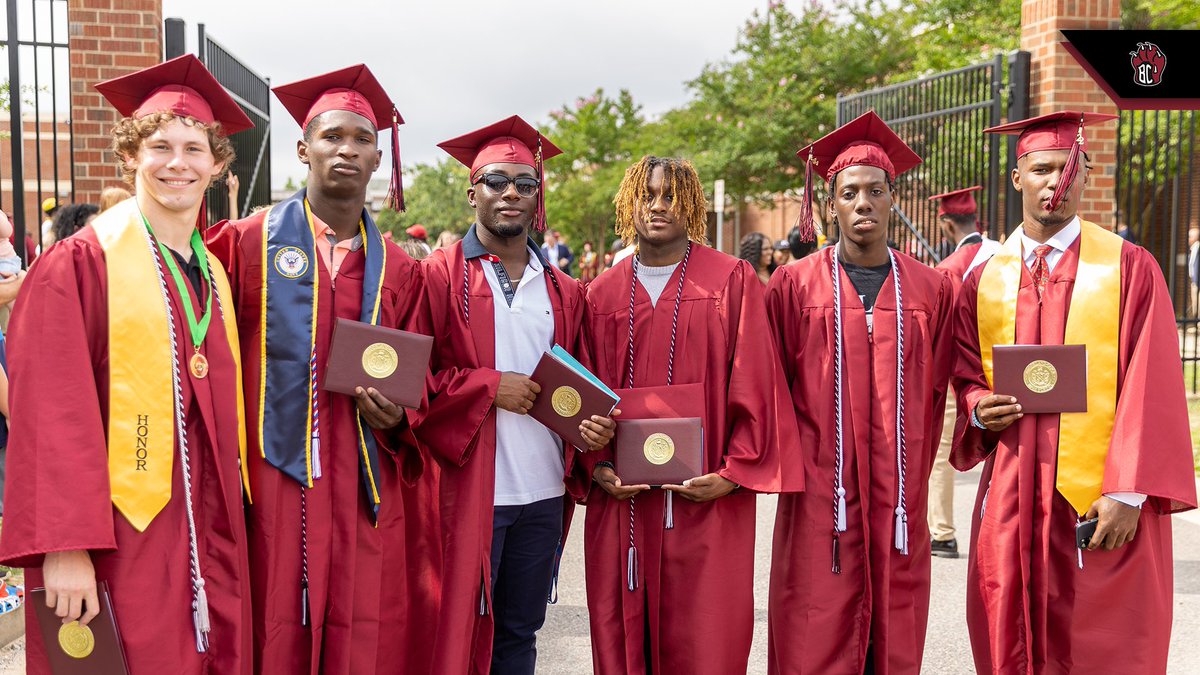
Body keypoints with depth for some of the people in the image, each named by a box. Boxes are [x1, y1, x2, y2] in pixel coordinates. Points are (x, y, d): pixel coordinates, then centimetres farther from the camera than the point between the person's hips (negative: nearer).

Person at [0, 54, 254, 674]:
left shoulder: (214, 274, 12)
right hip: (124, 544, -6)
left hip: (210, 540, 6)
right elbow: (51, 416, -13)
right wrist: (65, 547, -19)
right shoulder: (81, 264, -7)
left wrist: (232, 522, 11)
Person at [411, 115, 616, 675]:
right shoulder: (439, 276, -2)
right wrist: (489, 386, -15)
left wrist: (590, 424, -5)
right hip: (467, 490, -4)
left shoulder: (563, 292, 11)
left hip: (543, 493, 5)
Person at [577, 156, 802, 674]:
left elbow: (755, 384, -2)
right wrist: (596, 466, -3)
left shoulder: (731, 281, 2)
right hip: (622, 498, 3)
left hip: (707, 500, -2)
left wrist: (734, 472, -10)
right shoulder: (603, 294, 10)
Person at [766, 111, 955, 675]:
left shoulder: (932, 290, 7)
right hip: (819, 502, -2)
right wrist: (794, 469, 0)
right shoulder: (794, 285, 1)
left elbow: (935, 394, 9)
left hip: (900, 504, 2)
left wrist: (912, 480, 7)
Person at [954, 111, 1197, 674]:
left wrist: (1127, 493, -13)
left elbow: (1150, 388, -6)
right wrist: (979, 408, -7)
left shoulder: (1130, 268, -1)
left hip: (1102, 501, -3)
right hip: (1010, 497, 3)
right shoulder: (984, 279, 8)